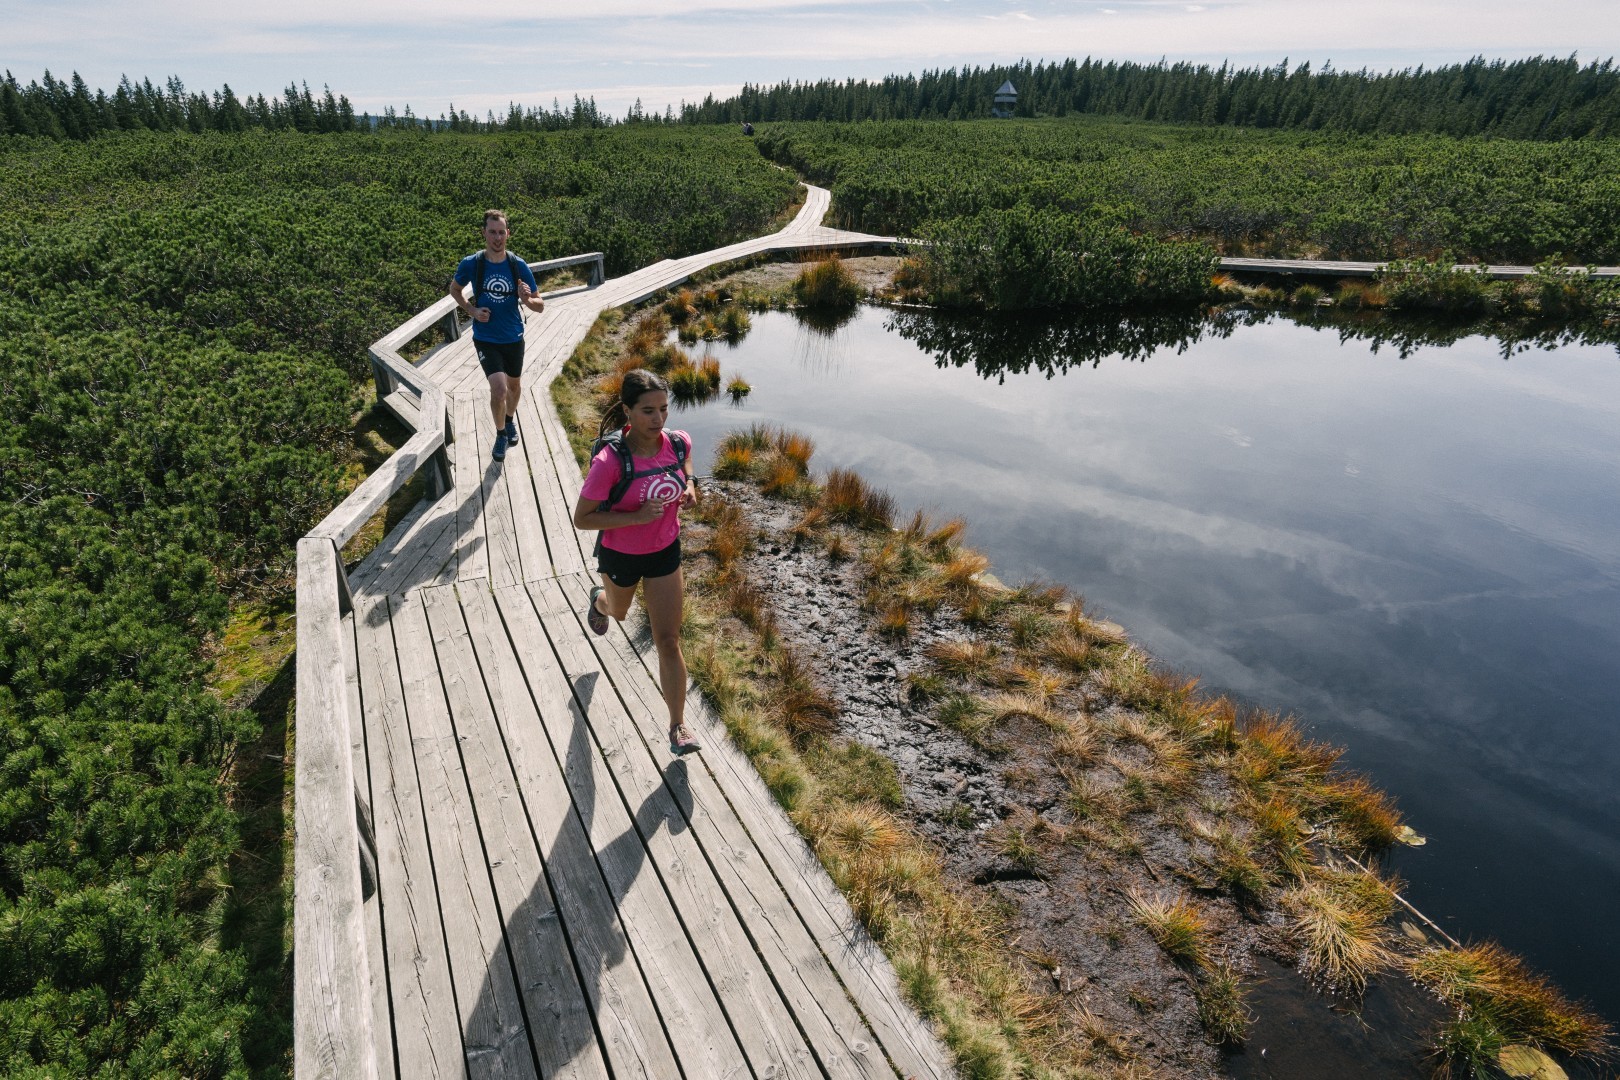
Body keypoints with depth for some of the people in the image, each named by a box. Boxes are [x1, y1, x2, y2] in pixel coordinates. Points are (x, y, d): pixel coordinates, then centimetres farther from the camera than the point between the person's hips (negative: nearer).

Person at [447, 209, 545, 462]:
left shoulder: (519, 265, -10)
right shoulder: (470, 264, -12)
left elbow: (540, 305, -4)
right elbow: (454, 289, 8)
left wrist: (527, 300, -27)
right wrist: (471, 310, -9)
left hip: (514, 338, 2)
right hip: (486, 339, -2)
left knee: (514, 386, 21)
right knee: (499, 389, -17)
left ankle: (510, 420, 52)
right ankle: (501, 434, 10)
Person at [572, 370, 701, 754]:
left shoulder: (679, 442, -17)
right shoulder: (609, 462, -31)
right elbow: (581, 519, -24)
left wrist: (689, 485, -11)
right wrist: (637, 517, -34)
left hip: (665, 552, 2)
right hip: (620, 555, -2)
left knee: (669, 641, 1)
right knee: (619, 612, 31)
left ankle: (678, 726, 13)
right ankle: (600, 601, 71)